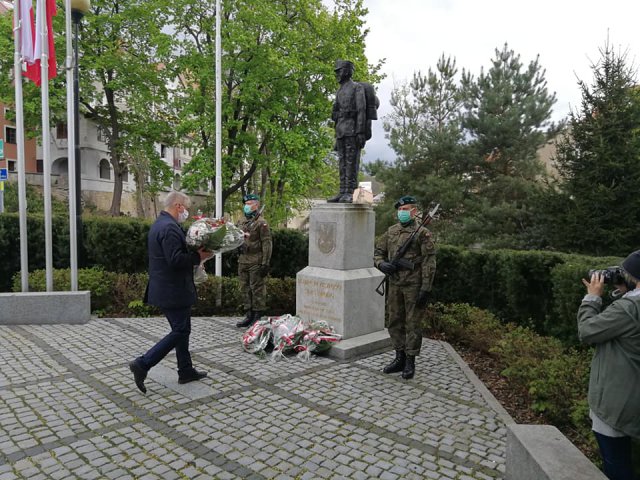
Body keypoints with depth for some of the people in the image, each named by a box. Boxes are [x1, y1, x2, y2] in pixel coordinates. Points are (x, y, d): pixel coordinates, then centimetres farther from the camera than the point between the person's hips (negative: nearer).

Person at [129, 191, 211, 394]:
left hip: (166, 288, 11)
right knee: (180, 331, -2)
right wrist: (198, 256, -15)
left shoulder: (158, 224, 14)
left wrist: (194, 254, 13)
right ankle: (143, 364, 1)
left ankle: (186, 371, 25)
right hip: (173, 291, -11)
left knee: (182, 330, 16)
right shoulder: (170, 227, -20)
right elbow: (175, 260, -27)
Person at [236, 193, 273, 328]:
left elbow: (267, 244, -14)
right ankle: (249, 316, 23)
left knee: (257, 289, -2)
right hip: (243, 261, 8)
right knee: (245, 289, 13)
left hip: (255, 262, -8)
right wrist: (238, 260, 17)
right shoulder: (243, 223, 15)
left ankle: (258, 317, 7)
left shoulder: (261, 223, -9)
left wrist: (265, 264, -18)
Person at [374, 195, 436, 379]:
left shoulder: (422, 233, -7)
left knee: (412, 324, 3)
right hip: (394, 285, 6)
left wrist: (426, 289, -15)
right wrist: (382, 264, -6)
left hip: (413, 286, -6)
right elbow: (378, 252, 17)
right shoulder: (391, 231, 10)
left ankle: (410, 362, 15)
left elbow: (429, 263, -11)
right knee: (395, 322, 13)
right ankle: (399, 358, 26)